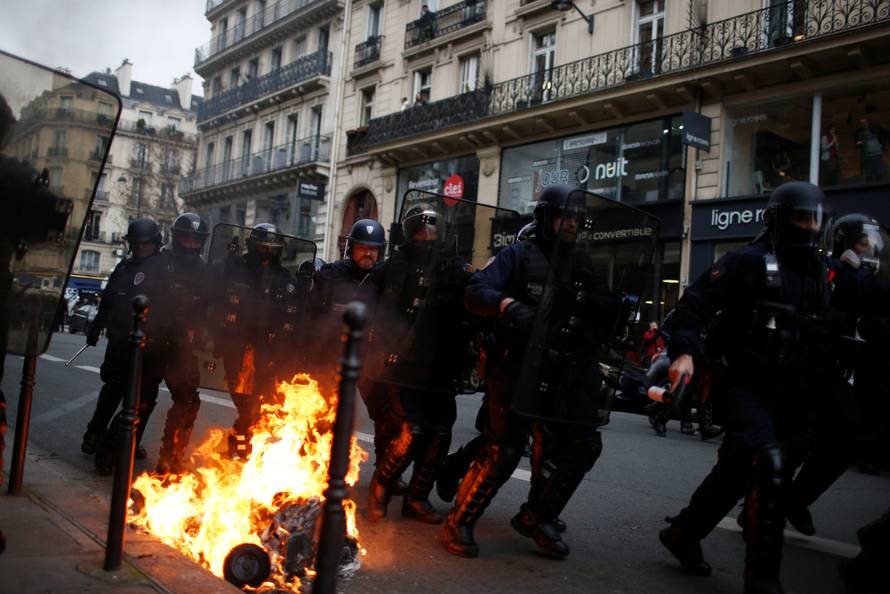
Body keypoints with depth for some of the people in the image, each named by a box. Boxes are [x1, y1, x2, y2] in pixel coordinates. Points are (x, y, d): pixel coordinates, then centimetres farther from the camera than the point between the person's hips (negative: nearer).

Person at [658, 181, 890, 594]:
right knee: (769, 466, -22)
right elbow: (695, 302, -13)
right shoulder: (749, 262, -6)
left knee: (737, 473, 15)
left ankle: (683, 534, 33)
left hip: (790, 396, 7)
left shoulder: (827, 274, 14)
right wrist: (684, 351, -27)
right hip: (746, 389, -7)